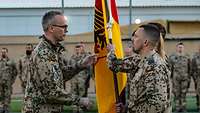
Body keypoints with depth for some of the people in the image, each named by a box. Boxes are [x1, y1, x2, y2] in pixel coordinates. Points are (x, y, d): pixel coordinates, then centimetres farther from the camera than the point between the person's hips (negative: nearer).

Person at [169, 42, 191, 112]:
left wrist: (189, 78, 7)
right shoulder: (172, 57, 2)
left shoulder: (187, 57, 8)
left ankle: (183, 108, 8)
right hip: (176, 78, -1)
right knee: (176, 94, 1)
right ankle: (178, 108, 8)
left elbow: (189, 69, 11)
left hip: (184, 78, 1)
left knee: (183, 93, 2)